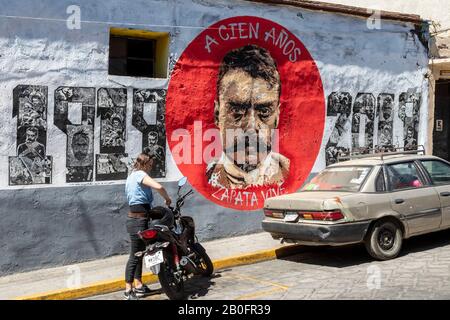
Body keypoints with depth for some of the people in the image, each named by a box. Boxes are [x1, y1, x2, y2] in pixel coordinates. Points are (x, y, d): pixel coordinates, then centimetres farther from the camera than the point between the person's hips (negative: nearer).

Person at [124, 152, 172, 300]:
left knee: (139, 253, 16)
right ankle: (128, 290, 0)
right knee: (135, 255, -5)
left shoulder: (132, 176, 18)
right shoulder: (140, 174, -12)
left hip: (135, 219, 10)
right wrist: (167, 199, -10)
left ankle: (139, 286, 24)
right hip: (138, 221, -10)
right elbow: (158, 187, -27)